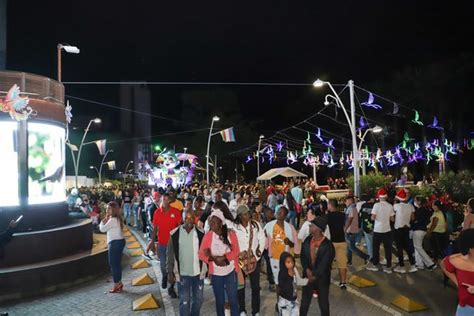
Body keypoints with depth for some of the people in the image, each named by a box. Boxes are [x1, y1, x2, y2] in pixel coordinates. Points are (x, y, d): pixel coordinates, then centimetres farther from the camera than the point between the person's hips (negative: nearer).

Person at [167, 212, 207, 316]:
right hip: (182, 274, -2)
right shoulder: (175, 234, -8)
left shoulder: (201, 233, -5)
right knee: (184, 302, 4)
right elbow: (170, 254, -1)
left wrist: (208, 268, 0)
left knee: (198, 300, 16)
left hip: (198, 272, 2)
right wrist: (170, 272, -2)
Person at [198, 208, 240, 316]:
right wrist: (214, 259, -22)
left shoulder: (231, 233, -8)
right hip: (216, 273, 0)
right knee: (219, 300, 15)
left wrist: (223, 257, -22)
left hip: (231, 271, 0)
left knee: (233, 299, 8)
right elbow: (201, 254, -7)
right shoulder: (207, 236, -8)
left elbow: (236, 251, -8)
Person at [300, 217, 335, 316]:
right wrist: (307, 269, -13)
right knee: (305, 301, 17)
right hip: (308, 276, 4)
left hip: (322, 279, -4)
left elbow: (324, 264, -21)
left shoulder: (328, 246, -19)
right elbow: (303, 256, 1)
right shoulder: (307, 240, -5)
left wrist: (314, 274, -20)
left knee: (323, 303, 16)